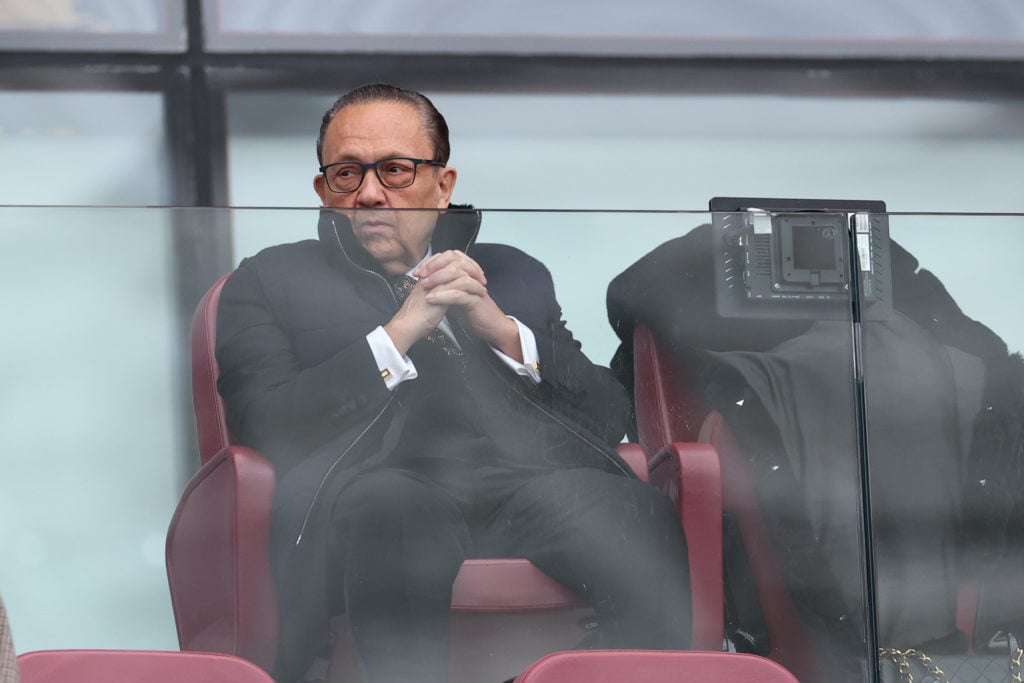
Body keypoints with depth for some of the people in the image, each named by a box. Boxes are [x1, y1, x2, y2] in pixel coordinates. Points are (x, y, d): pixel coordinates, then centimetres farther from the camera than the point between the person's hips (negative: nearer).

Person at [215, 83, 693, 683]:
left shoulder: (515, 275, 31)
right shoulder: (271, 279, 23)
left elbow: (611, 415, 20)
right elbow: (263, 426, 5)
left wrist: (505, 333, 5)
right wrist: (399, 334, 0)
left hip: (525, 473, 3)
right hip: (383, 488, -3)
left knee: (638, 516, -33)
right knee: (394, 509, -42)